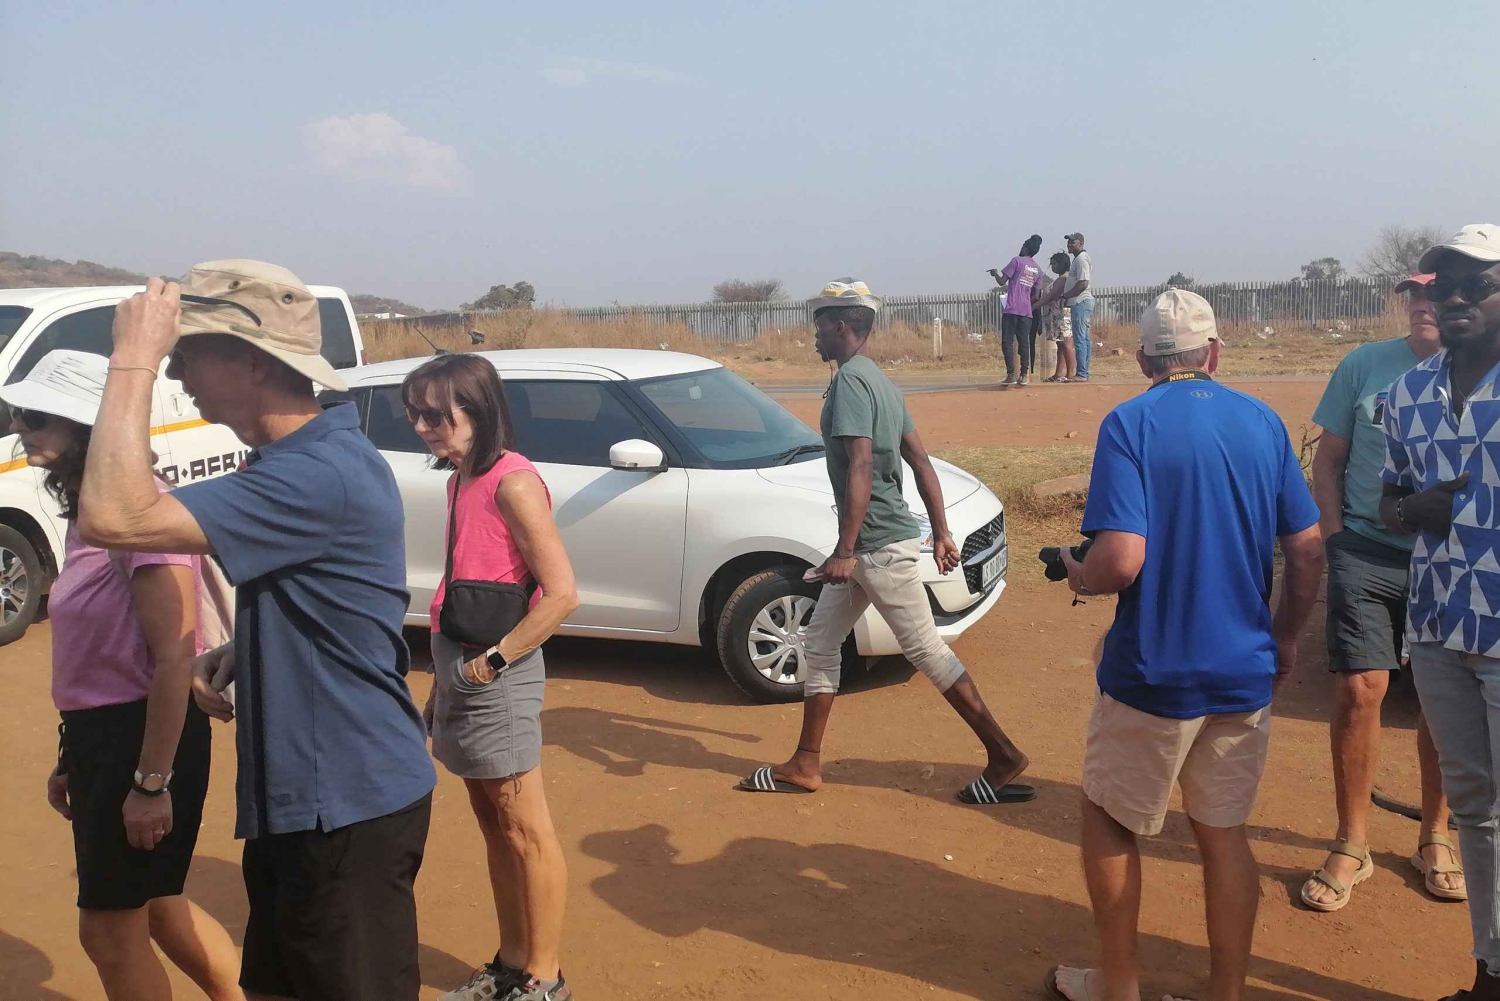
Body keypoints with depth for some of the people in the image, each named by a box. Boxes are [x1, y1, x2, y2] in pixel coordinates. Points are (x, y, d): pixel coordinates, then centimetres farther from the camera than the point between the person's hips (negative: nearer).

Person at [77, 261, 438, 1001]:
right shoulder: (307, 456, 9)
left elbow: (112, 519, -31)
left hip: (346, 802, -10)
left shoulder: (321, 473, -25)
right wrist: (238, 652, 3)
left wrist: (133, 358, -22)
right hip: (303, 794, 10)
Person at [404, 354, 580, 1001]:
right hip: (459, 668, 9)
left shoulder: (512, 482, -16)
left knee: (526, 832, 3)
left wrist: (494, 659, -16)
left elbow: (562, 594, -20)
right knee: (493, 826, 17)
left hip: (495, 675, -9)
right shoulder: (463, 477, 10)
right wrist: (443, 680, 13)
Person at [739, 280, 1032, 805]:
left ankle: (1004, 756, 7)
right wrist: (942, 534, 16)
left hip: (879, 545, -10)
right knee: (820, 643, 14)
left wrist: (845, 551, -27)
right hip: (868, 546, 10)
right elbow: (921, 460, 15)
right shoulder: (879, 381, 15)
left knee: (926, 649, -3)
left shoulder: (850, 380, -15)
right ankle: (805, 765, 22)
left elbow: (860, 469, -25)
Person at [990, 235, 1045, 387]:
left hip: (1012, 309, -6)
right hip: (1027, 311, 6)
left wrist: (995, 273, 15)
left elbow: (1002, 282, -5)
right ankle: (1024, 375, 3)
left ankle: (1011, 375, -10)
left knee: (1007, 342, -4)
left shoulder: (1017, 261, -3)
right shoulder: (1038, 270, 15)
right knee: (1024, 343, 7)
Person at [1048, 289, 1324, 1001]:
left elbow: (1121, 561, -22)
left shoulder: (1130, 423, -12)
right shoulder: (1263, 422, 3)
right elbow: (1309, 552, 4)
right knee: (1224, 834, 17)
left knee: (1109, 822, 15)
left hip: (1153, 674, -4)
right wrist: (1284, 638, 18)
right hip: (1246, 675, 5)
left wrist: (1077, 575, 0)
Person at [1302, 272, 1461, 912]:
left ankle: (1435, 837, 30)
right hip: (1367, 553, 0)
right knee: (1358, 691, -4)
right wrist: (1335, 536, -1)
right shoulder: (1364, 365, 4)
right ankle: (1351, 847, 11)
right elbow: (1328, 459, 9)